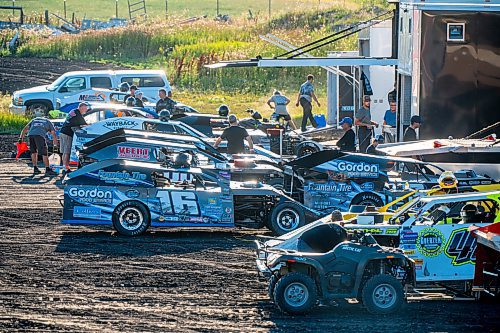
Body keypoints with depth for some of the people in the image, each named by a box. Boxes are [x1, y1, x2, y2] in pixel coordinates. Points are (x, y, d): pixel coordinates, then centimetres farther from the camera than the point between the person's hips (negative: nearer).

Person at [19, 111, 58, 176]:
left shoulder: (34, 120, 37)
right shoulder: (48, 121, 31)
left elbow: (25, 129, 26)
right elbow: (53, 134, 28)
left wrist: (21, 138, 20)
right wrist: (55, 145, 34)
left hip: (30, 134, 3)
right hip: (39, 135, -3)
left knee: (33, 152, 19)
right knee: (44, 153, -3)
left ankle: (35, 168, 20)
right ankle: (47, 169, -10)